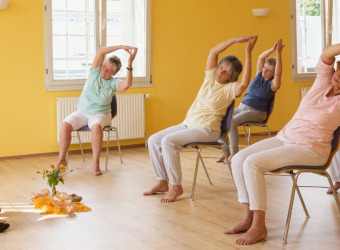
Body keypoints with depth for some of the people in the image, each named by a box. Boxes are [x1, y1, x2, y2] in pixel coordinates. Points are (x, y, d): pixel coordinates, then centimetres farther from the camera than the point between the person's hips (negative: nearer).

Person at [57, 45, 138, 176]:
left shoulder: (113, 83, -4)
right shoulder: (95, 72, 2)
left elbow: (127, 84, -27)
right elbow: (101, 51, -8)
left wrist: (129, 63, -28)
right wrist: (121, 47, -15)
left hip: (100, 114, -3)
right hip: (82, 112, 3)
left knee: (96, 127, -37)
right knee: (65, 124, -24)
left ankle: (96, 163, -31)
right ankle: (61, 159, -13)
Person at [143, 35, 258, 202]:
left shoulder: (230, 88, -7)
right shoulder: (210, 77, 9)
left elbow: (244, 83, -30)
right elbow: (213, 52, 0)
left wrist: (248, 54, -28)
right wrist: (236, 40, -10)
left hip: (207, 129, -8)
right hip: (188, 124, 8)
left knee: (168, 141, -27)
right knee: (154, 140, -5)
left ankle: (176, 186, -18)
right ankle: (162, 182, 3)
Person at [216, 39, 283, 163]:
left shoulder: (273, 84, -6)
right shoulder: (259, 75, 9)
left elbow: (278, 73, -26)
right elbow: (260, 58, -1)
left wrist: (278, 53, -30)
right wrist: (272, 49, -17)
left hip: (256, 112, -7)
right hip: (241, 107, 7)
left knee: (232, 122, -31)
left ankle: (234, 153, -21)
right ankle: (226, 150, -10)